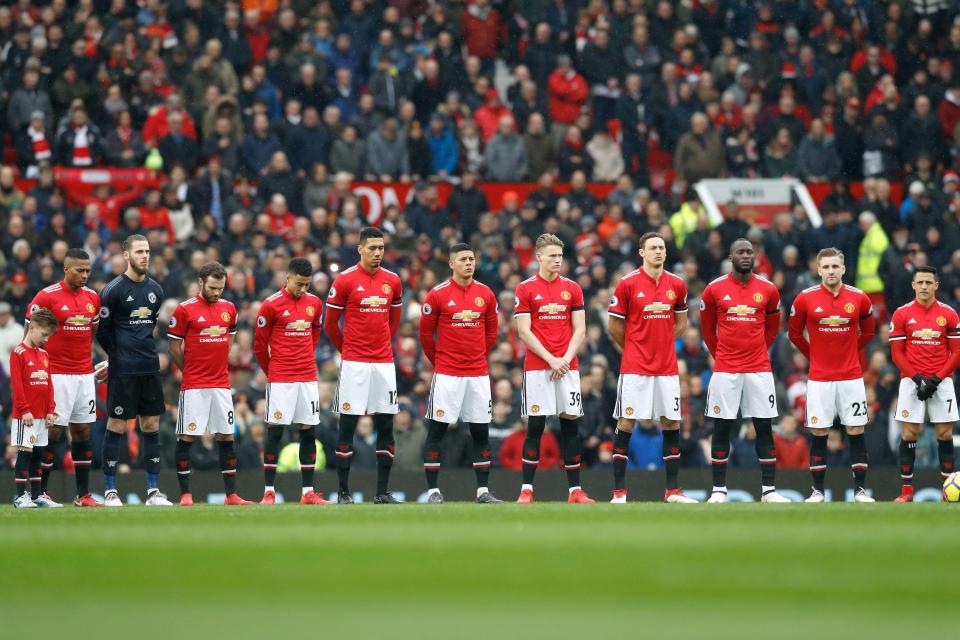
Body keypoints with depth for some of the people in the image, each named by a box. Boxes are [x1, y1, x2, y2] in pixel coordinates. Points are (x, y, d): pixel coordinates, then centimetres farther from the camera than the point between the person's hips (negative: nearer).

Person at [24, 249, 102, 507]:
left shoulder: (93, 298, 9)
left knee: (83, 431, 6)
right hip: (57, 375, -6)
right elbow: (30, 334, -4)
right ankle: (40, 492, 2)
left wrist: (87, 358, 13)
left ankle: (83, 494, 9)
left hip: (84, 374, 6)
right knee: (53, 430, -6)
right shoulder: (47, 296, -8)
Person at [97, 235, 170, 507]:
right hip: (122, 370, -6)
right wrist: (118, 358, 6)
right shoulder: (113, 289, -7)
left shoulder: (155, 290, 11)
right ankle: (110, 491, 4)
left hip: (150, 369, 6)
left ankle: (153, 490, 10)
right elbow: (102, 331, -1)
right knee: (116, 426, -2)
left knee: (152, 425, 6)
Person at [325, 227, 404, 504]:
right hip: (354, 364, -4)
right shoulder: (345, 280, -5)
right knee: (347, 426, -2)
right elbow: (330, 324, 2)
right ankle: (344, 492, 3)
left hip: (384, 362, 4)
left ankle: (383, 492, 9)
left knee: (386, 426, 3)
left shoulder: (392, 281, 8)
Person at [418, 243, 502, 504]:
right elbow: (426, 333, 3)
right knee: (436, 431, -2)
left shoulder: (486, 295, 5)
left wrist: (478, 357, 14)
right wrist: (438, 361, 8)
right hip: (446, 374, -3)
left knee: (481, 432, 5)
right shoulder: (438, 295, -5)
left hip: (478, 374, 3)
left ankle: (483, 491, 10)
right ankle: (432, 490, 3)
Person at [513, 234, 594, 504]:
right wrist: (551, 360, -12)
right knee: (535, 426, -4)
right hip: (537, 368, -3)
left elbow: (579, 330, 8)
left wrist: (565, 359, -7)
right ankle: (526, 490, -1)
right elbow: (524, 332, -4)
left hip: (568, 367, 3)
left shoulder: (572, 288, 10)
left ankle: (575, 490, 4)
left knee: (570, 426, 1)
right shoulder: (526, 289, 1)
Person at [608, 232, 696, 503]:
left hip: (667, 367, 4)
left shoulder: (676, 285, 6)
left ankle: (672, 490, 11)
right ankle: (619, 491, 0)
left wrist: (662, 346, 13)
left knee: (671, 423, 4)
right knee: (626, 423, -4)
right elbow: (615, 326, 2)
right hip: (635, 368, -4)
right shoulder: (628, 284, -5)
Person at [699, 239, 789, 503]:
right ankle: (719, 489, 6)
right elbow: (707, 328, 13)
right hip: (725, 371, -1)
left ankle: (768, 490, 3)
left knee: (764, 427, 0)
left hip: (759, 369, 1)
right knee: (722, 428, 1)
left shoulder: (768, 290, 3)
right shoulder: (714, 290, 0)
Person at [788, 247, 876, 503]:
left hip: (851, 378, 1)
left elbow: (868, 333, 15)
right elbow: (795, 334, 10)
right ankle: (817, 491, 9)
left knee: (856, 433, 1)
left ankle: (860, 490, 7)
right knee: (819, 434, 2)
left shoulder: (859, 298, 0)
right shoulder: (805, 299, -4)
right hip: (819, 379, -1)